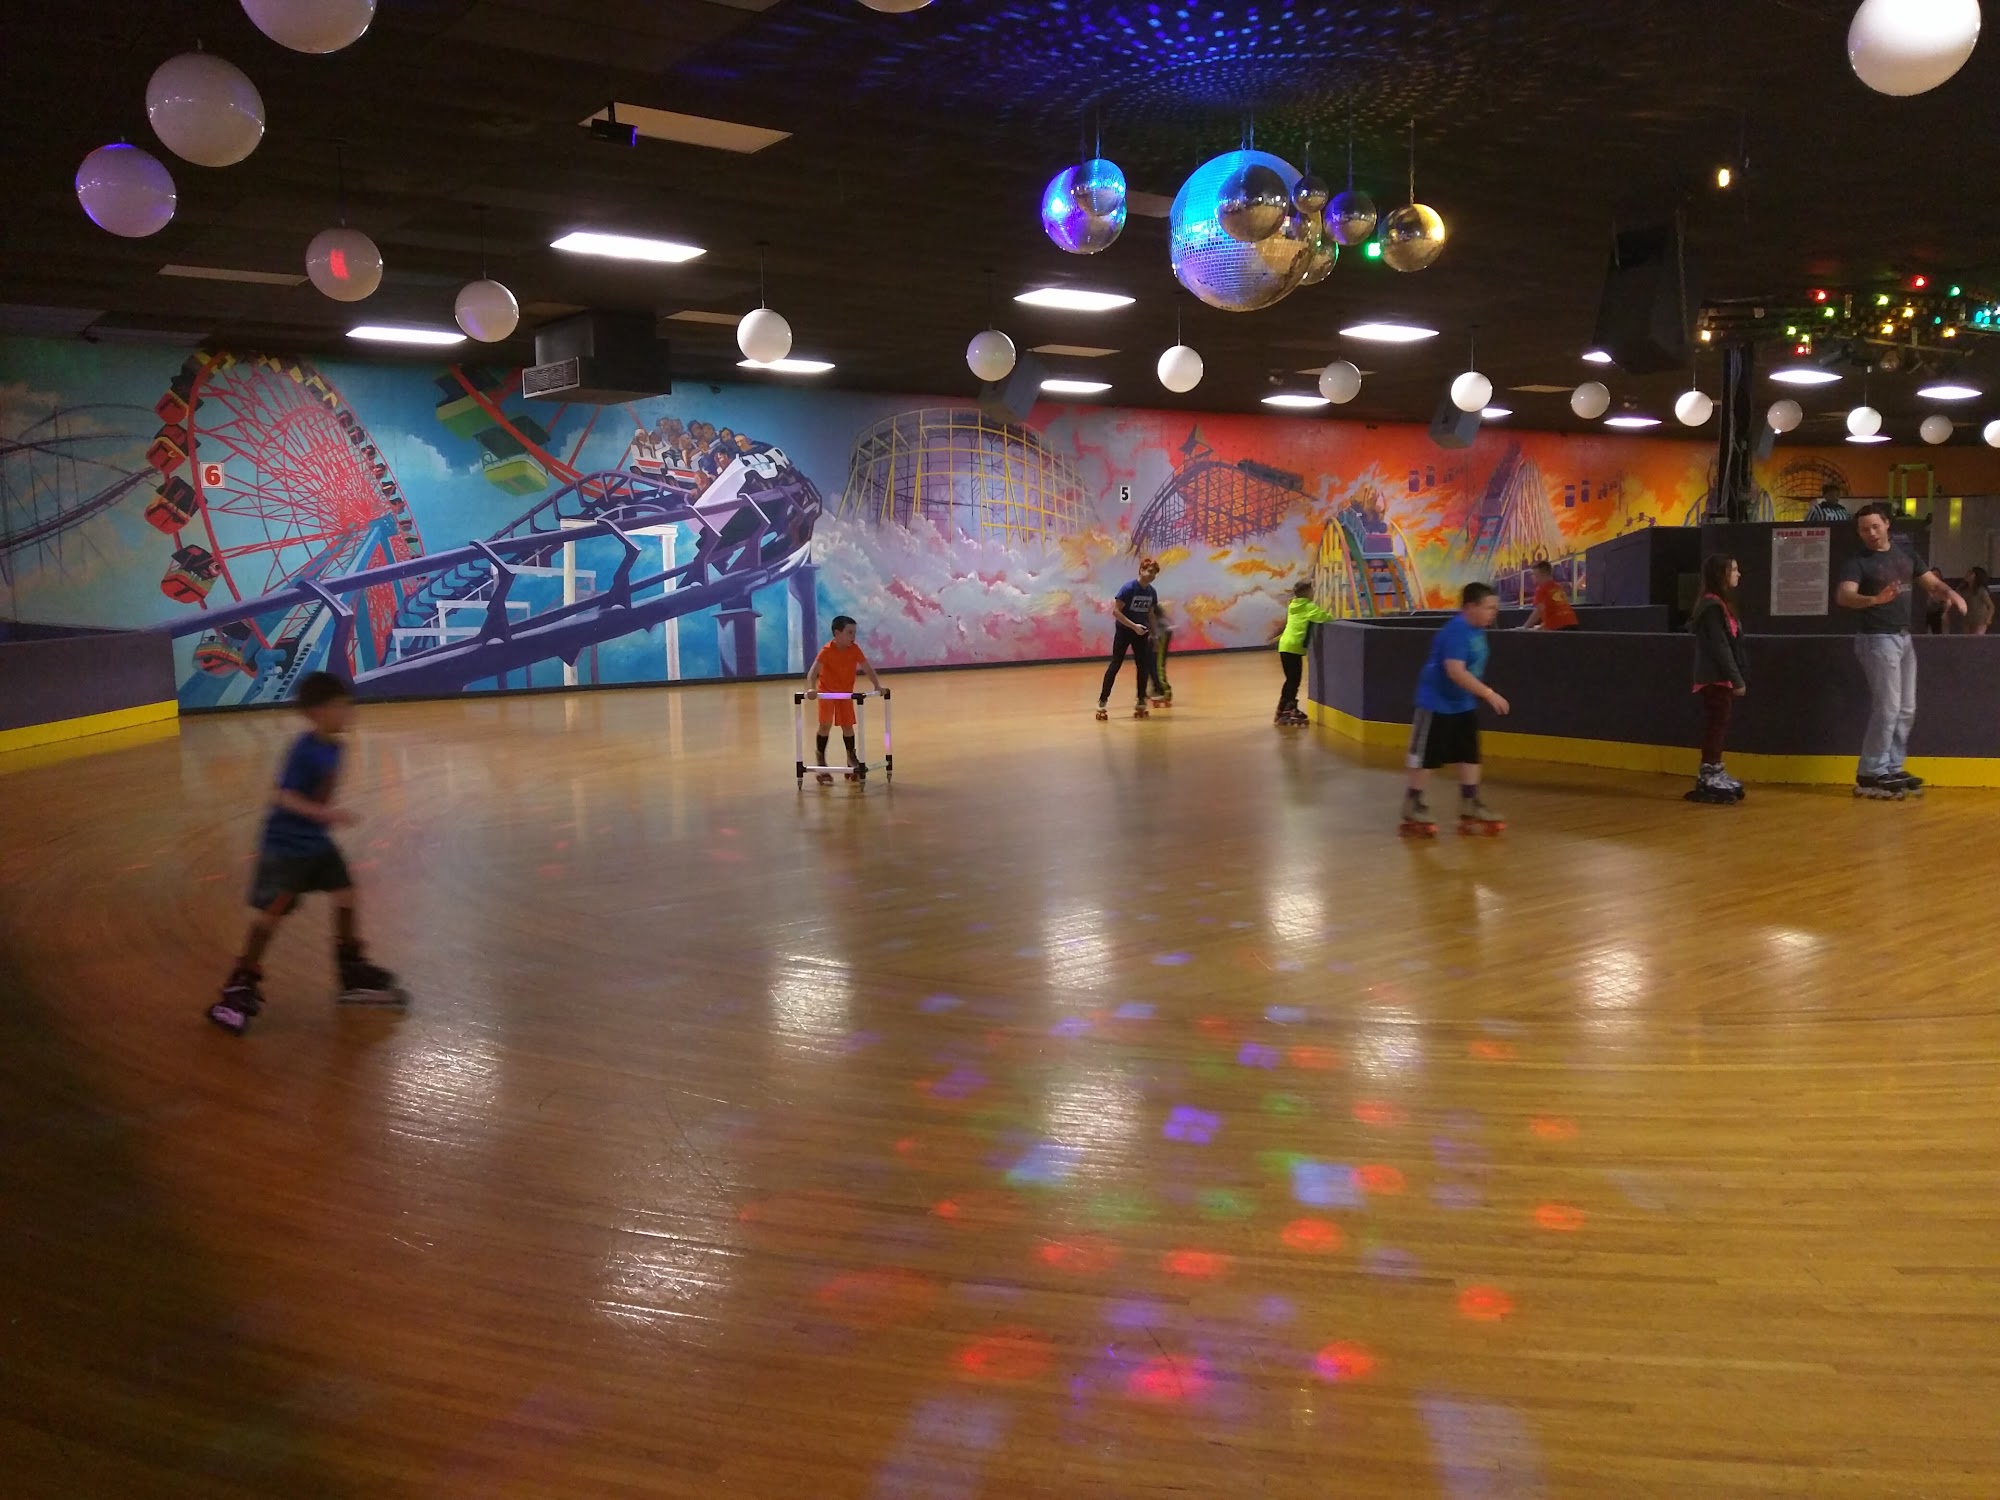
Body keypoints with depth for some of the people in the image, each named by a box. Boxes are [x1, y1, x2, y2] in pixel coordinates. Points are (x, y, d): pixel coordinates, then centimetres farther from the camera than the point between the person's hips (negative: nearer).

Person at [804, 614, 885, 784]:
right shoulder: (827, 651, -27)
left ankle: (852, 758, 24)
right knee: (826, 724, -14)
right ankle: (820, 758, 0)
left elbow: (867, 668, -12)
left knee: (847, 725, 7)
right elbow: (813, 671, -37)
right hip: (827, 691, -4)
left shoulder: (854, 649, -14)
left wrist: (878, 685, -24)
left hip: (846, 692, 4)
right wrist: (811, 689, -53)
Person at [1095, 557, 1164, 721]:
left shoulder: (1152, 592, 0)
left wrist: (1152, 633, 8)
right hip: (1124, 631, -6)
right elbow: (1115, 611, -21)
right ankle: (1102, 701, 1)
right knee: (1115, 665, -5)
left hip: (1141, 633, 6)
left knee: (1144, 666, 2)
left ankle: (1141, 703, 12)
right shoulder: (1129, 588, -19)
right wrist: (1134, 626, -26)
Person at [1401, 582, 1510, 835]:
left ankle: (1470, 808, 14)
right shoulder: (1457, 630, -24)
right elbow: (1456, 671, -33)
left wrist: (1482, 695, 22)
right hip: (1436, 704, -9)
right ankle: (1412, 809, 12)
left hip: (1463, 704, 9)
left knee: (1470, 755, 7)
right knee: (1425, 757, 1)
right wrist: (1489, 694, -33)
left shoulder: (1476, 630, 5)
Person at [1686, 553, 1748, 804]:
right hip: (1716, 679, -10)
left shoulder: (1721, 604, 17)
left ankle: (1713, 775, 18)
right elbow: (1719, 647, -19)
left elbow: (1732, 645, 17)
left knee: (1718, 727, 13)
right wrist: (1737, 679, -18)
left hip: (1722, 678, 10)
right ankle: (1708, 779, -4)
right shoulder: (1712, 606, -14)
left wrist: (1739, 678, 14)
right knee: (1715, 727, -7)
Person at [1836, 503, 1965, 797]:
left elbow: (1932, 582, 13)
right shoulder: (1858, 562, -12)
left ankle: (1891, 770, 19)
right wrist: (1875, 600, -47)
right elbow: (1843, 596, -29)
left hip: (1904, 638, 8)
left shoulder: (1904, 552, 9)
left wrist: (1950, 593, -9)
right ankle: (1869, 775, -5)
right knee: (1887, 708, -11)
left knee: (1906, 710, 11)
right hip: (1878, 640, -8)